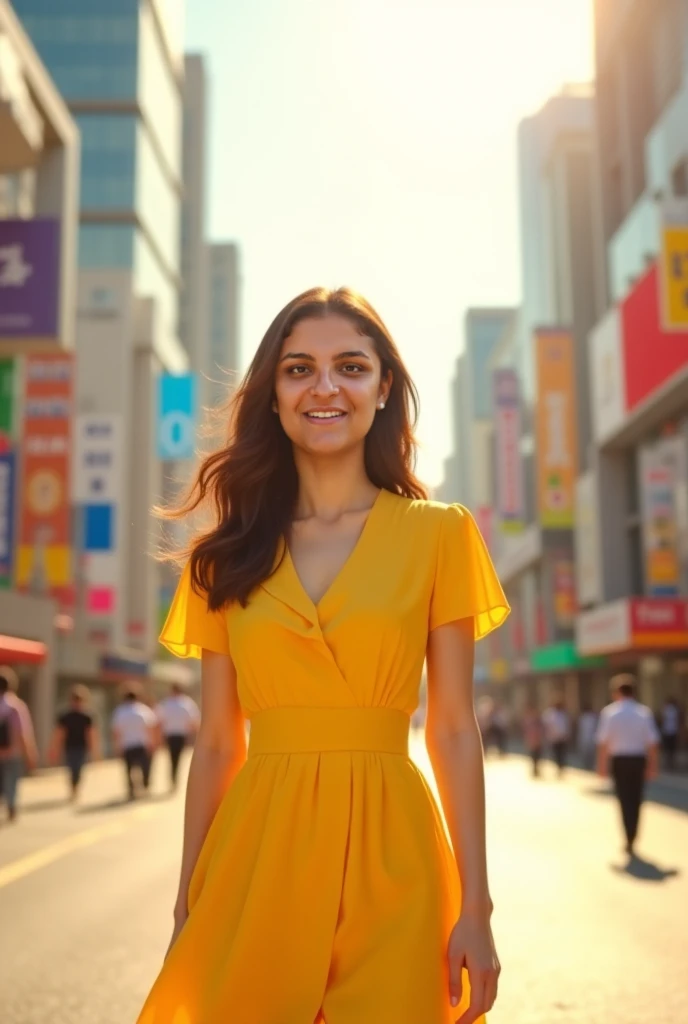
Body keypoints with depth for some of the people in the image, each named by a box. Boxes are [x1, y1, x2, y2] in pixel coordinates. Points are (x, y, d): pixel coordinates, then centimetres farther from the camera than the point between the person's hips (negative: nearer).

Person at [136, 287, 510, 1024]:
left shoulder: (437, 534, 2)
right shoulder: (229, 553, 7)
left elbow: (453, 731, -1)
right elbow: (216, 743, 6)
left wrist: (475, 907, -5)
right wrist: (187, 906, 5)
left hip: (388, 860, -1)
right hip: (255, 859, 2)